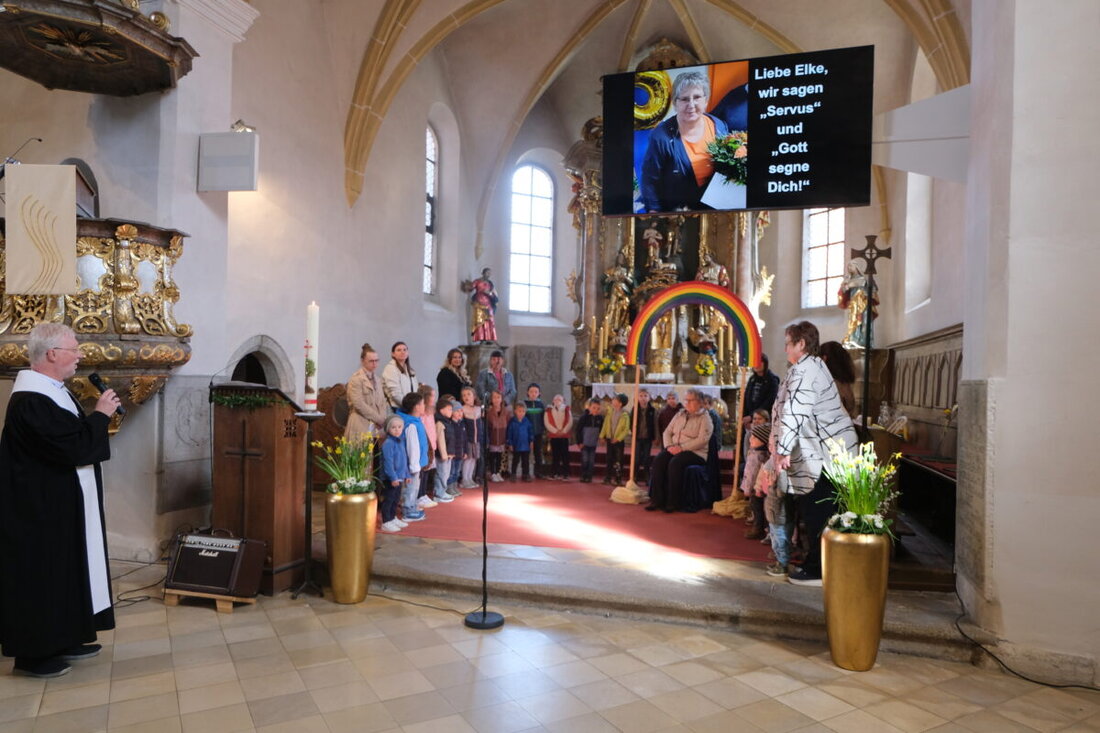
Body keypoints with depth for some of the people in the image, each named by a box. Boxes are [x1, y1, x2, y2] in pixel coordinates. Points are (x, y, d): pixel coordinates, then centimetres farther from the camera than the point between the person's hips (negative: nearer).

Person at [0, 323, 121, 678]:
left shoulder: (51, 392, 10)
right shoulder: (31, 402, -24)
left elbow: (73, 437, 18)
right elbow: (74, 448, -27)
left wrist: (98, 416, 3)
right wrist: (101, 414, -16)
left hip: (58, 506, 11)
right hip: (41, 510, -11)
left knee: (63, 569, 17)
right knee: (42, 574, 1)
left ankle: (62, 639, 29)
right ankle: (33, 654, 15)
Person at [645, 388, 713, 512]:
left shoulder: (705, 417, -1)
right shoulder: (679, 415, 18)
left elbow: (702, 440, -14)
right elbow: (667, 432, 16)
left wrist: (682, 448, -20)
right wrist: (669, 446, -5)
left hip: (695, 452, -5)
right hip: (674, 450, 6)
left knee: (674, 463, -34)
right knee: (658, 460, -24)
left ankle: (673, 502, -25)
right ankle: (656, 499, -23)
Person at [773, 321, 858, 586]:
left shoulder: (803, 371, -16)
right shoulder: (813, 365, 18)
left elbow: (794, 413, -25)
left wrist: (783, 450, -23)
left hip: (825, 452, -10)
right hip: (831, 448, 10)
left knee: (817, 512, -3)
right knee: (820, 511, 15)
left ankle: (817, 571, 5)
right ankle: (815, 563, 23)